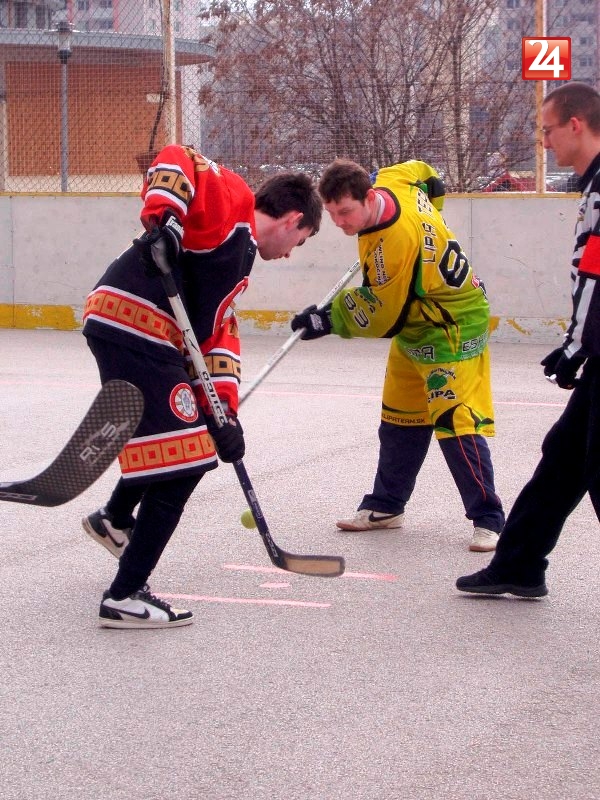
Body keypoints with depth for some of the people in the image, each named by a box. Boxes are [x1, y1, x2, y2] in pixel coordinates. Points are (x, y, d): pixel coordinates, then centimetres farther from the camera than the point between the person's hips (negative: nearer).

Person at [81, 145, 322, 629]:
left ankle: (116, 520, 50)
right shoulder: (233, 201, 0)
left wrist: (224, 413, 12)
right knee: (182, 463, -9)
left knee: (195, 437, 31)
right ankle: (125, 597, -5)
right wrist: (163, 217, -28)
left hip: (151, 337, 10)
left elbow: (217, 334, 21)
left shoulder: (240, 256, 25)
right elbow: (177, 161, -14)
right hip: (132, 323, -10)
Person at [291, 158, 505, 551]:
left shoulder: (396, 242, -33)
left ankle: (488, 521, -10)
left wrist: (330, 319, -15)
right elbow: (426, 174, 15)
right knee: (399, 418, 16)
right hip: (415, 323, 10)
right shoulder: (392, 180, -9)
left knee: (455, 423, -15)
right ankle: (386, 506, 27)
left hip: (452, 330, -10)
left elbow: (383, 316, -24)